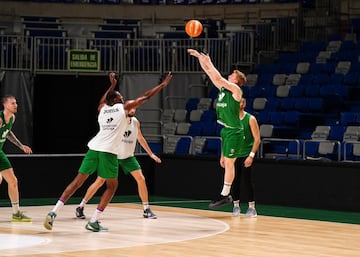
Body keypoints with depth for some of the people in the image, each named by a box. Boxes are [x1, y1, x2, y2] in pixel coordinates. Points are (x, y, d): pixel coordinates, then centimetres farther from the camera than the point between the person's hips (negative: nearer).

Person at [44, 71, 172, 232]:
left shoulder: (102, 108, 20)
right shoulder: (124, 107, 7)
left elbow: (103, 100, 47)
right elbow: (146, 97, 14)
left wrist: (112, 85, 59)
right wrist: (163, 85, 23)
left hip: (94, 148, 5)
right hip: (109, 151, -5)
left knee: (78, 181, 7)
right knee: (112, 186, 11)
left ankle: (53, 212, -4)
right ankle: (93, 221, 2)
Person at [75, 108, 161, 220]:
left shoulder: (136, 122, -1)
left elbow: (141, 139, 14)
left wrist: (151, 154, 16)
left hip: (128, 157, 4)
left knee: (141, 179, -7)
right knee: (100, 181, -6)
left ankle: (146, 210, 4)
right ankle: (80, 207, 4)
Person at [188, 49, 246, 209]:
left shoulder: (236, 90, -11)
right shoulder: (223, 88, 11)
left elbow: (218, 77, -20)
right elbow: (210, 73, 12)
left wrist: (208, 62, -13)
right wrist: (199, 57, 10)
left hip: (234, 131, -9)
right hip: (225, 130, 9)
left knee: (229, 162, -5)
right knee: (225, 161, 10)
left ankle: (225, 195, -2)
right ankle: (225, 195, 14)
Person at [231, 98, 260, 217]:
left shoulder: (250, 119, -6)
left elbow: (257, 139, -9)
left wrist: (251, 155, -16)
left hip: (246, 155, -4)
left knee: (247, 181, -6)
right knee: (234, 181, 2)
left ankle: (252, 207, 1)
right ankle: (236, 205, 15)